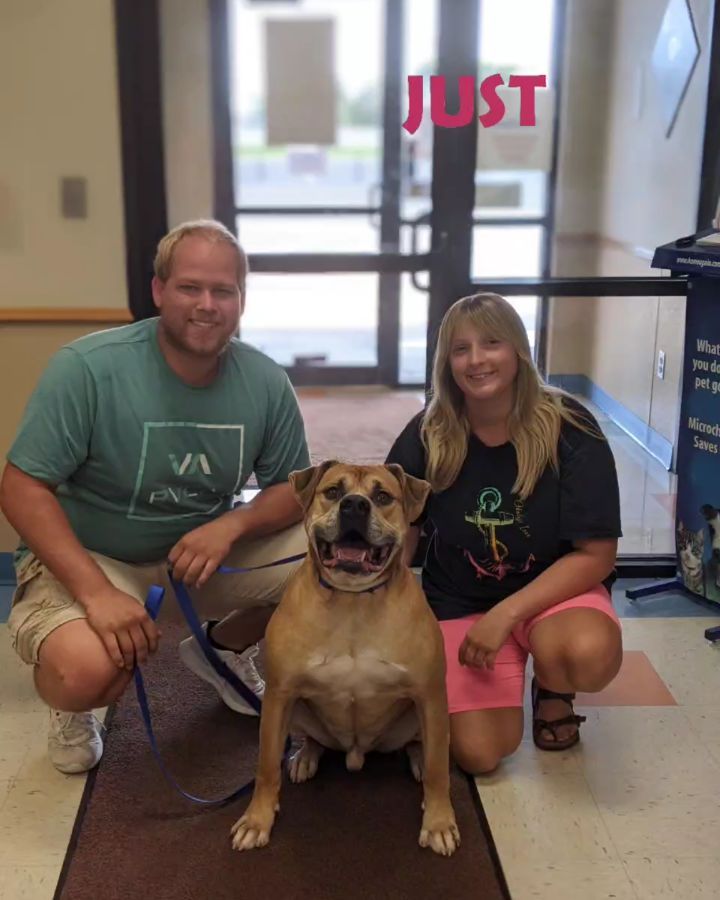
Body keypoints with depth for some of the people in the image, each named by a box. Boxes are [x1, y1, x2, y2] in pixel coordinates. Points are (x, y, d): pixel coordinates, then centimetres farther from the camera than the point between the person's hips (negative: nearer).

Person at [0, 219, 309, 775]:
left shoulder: (266, 383, -9)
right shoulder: (88, 368, -22)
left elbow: (294, 489, 0)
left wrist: (232, 526, -24)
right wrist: (97, 592, -32)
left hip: (206, 547, 5)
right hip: (85, 557, -4)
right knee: (86, 674, -35)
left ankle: (223, 648, 18)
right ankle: (72, 707, 8)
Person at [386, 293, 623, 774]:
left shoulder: (570, 430, -16)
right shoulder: (426, 437, -11)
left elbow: (596, 555, -15)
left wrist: (506, 614, -23)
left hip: (555, 587, 0)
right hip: (460, 600, 1)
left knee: (590, 654, -35)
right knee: (480, 753, -17)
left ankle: (553, 692, 4)